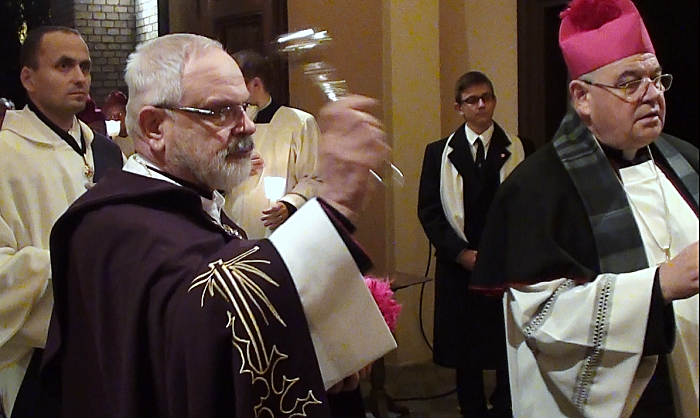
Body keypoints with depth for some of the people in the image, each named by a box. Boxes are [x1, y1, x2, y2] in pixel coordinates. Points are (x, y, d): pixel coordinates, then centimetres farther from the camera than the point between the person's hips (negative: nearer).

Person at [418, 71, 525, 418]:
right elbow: (428, 211, 2)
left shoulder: (517, 151, 3)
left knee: (509, 350, 3)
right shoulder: (439, 153, 5)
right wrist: (460, 252, -7)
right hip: (458, 265, 1)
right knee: (464, 351, 7)